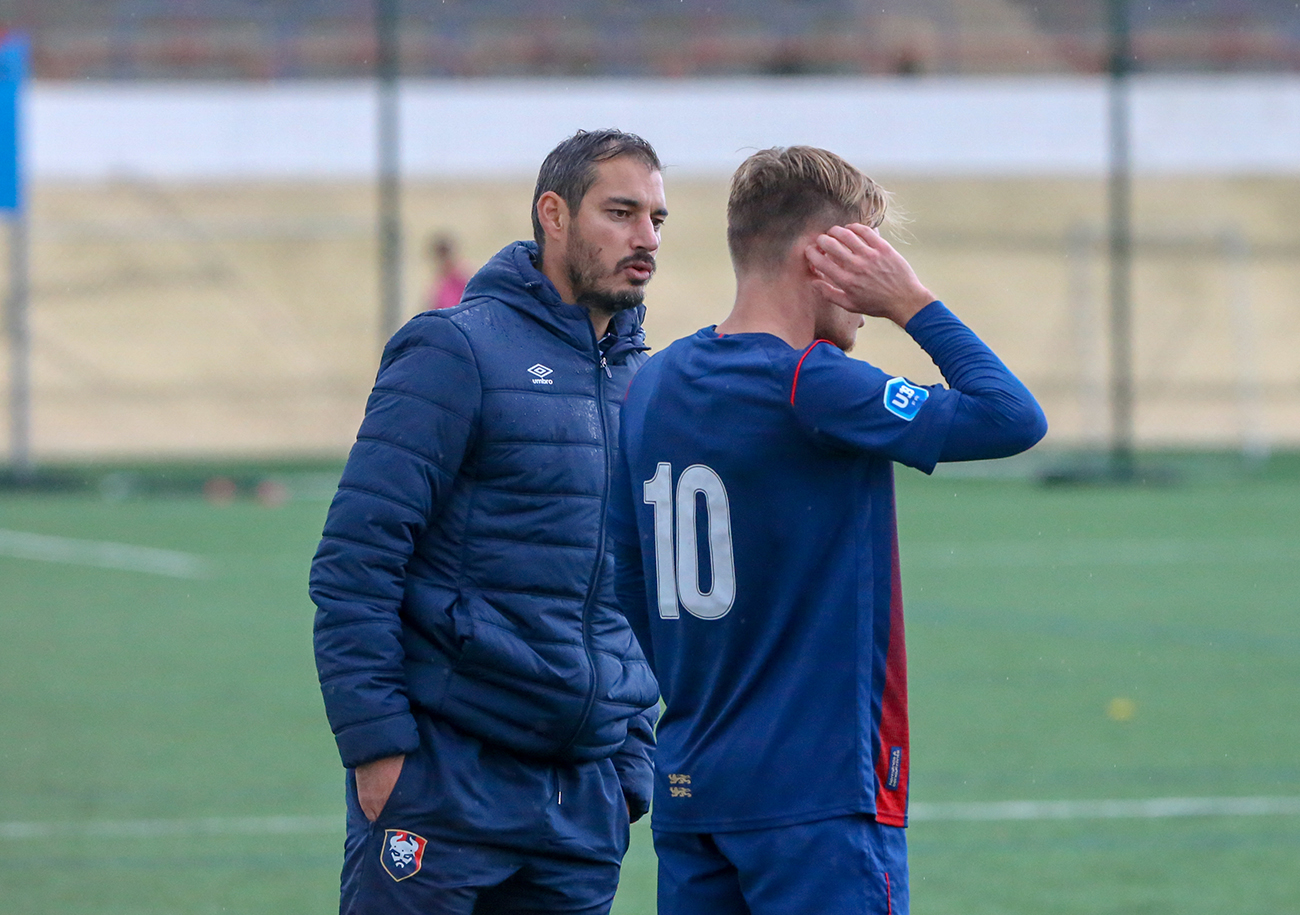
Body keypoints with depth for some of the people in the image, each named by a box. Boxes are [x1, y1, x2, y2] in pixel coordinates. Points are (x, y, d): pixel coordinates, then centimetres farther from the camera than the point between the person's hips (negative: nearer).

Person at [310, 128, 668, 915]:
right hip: (441, 775, -6)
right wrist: (376, 741, -15)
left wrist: (632, 766, 15)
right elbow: (355, 560, -11)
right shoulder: (458, 350, -6)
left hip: (583, 801, 6)